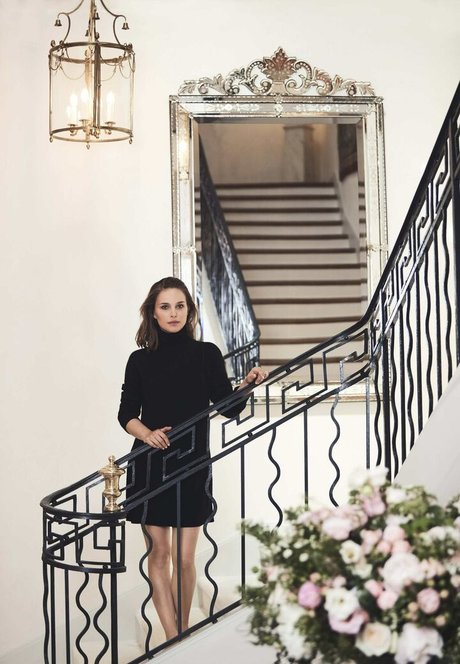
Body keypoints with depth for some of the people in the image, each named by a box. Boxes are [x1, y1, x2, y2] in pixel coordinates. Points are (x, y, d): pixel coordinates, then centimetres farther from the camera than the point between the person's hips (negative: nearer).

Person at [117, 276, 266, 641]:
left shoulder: (207, 354, 2)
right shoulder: (140, 360, 5)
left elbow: (228, 407, 4)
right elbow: (127, 413, 6)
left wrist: (248, 385, -15)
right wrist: (147, 433, -14)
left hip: (192, 464, -1)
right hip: (149, 464, 1)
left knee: (184, 558, 0)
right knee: (158, 552, 1)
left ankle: (182, 635, 18)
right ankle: (174, 641, 7)